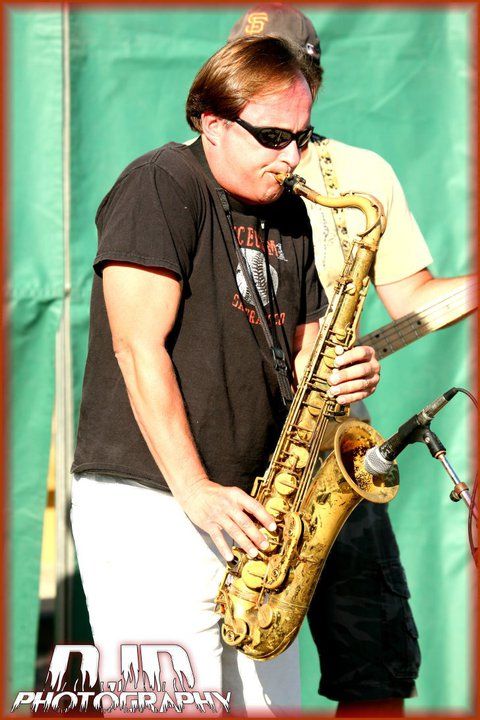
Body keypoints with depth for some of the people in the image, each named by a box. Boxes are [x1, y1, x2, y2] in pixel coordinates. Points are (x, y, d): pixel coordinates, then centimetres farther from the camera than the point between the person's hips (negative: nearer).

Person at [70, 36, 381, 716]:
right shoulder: (162, 185, -7)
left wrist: (342, 373, -5)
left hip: (248, 510, 8)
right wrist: (196, 492, -19)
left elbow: (302, 347, 21)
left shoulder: (288, 215, 17)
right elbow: (139, 348, -14)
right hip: (147, 503, -8)